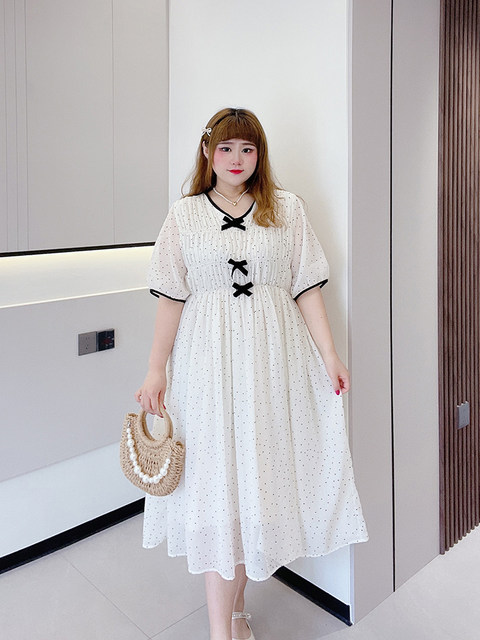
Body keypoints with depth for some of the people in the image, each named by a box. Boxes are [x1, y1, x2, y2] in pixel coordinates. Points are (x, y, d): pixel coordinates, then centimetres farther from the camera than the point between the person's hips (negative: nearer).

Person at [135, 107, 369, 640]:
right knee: (216, 483, 0)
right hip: (208, 361, -1)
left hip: (273, 359, 1)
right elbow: (171, 297, 3)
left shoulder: (286, 208, 7)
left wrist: (330, 357, -2)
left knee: (259, 478, 8)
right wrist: (156, 370, 0)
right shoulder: (185, 214, 6)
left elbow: (307, 288, 4)